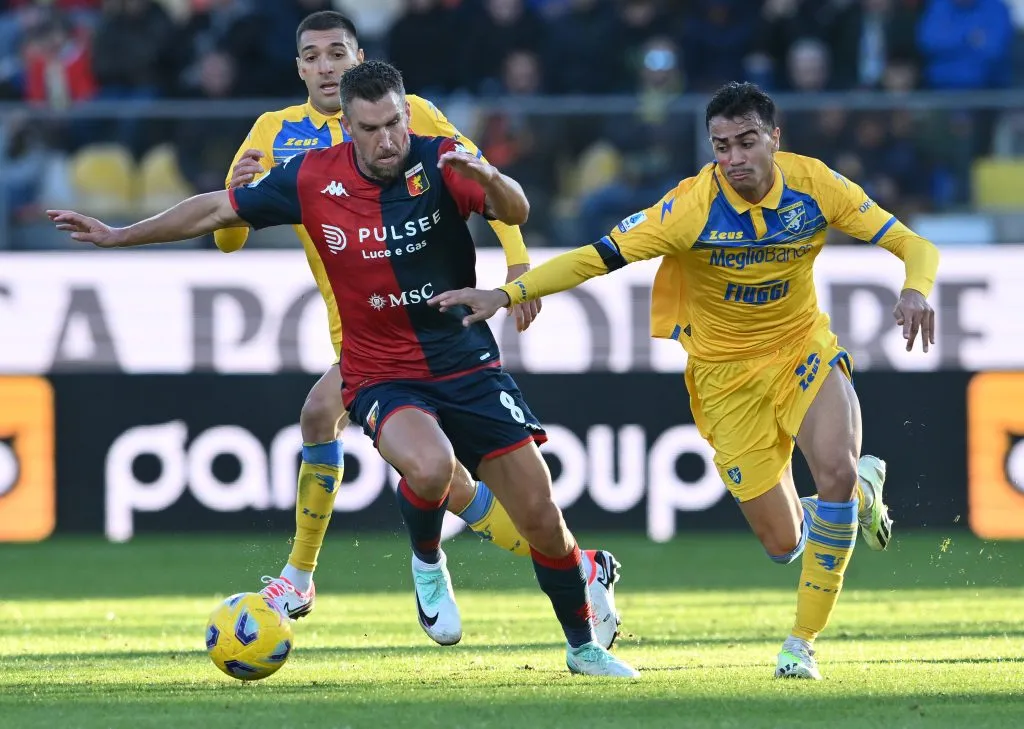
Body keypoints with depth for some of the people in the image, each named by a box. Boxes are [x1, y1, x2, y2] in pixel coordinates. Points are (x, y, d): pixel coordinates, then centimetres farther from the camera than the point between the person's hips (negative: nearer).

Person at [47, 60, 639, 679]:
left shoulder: (441, 162, -12)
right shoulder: (312, 179, -7)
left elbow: (515, 212, -28)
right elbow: (220, 210, 7)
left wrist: (490, 179, -50)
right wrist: (121, 236, 10)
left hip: (468, 368, 1)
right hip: (382, 376, -1)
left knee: (542, 519, -1)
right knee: (430, 467, -34)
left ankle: (584, 646, 24)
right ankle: (428, 563, -1)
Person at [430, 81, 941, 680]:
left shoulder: (816, 186, -15)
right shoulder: (694, 206, -21)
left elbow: (914, 245, -10)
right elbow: (597, 258, -21)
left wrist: (916, 290, -33)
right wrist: (506, 294, -32)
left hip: (804, 351, 1)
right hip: (727, 374, -1)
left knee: (837, 469, -27)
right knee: (783, 543, -5)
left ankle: (802, 644, -6)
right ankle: (864, 489, 34)